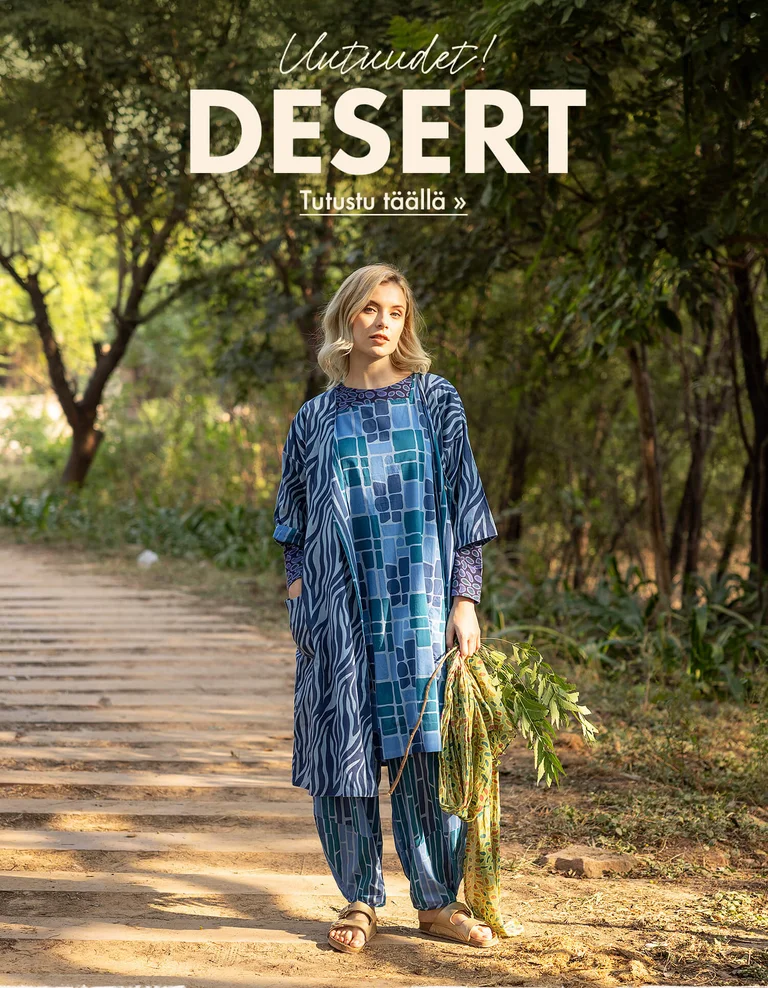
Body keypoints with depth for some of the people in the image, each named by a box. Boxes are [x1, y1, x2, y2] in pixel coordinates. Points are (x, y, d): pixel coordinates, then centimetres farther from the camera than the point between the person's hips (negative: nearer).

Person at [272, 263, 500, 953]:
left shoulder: (436, 401, 6)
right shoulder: (317, 417, 10)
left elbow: (464, 506, 4)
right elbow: (296, 521, 16)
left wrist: (464, 601, -3)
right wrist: (299, 597, 5)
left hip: (418, 602, -1)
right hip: (339, 605, 1)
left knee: (423, 743, -4)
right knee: (346, 746, 1)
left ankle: (437, 900, 9)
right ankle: (360, 900, 13)